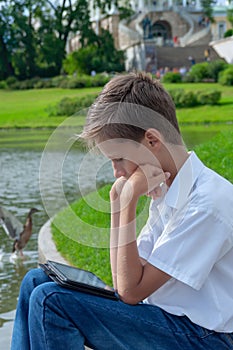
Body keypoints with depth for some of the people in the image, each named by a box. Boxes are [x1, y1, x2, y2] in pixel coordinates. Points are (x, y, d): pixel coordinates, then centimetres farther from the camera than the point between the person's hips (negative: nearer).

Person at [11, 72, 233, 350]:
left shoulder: (208, 202, -22)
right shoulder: (167, 191, 8)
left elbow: (131, 290, -19)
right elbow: (125, 281, 7)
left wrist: (131, 198, -21)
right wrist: (118, 200, -1)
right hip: (162, 314, 9)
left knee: (50, 301, -20)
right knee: (36, 281, 6)